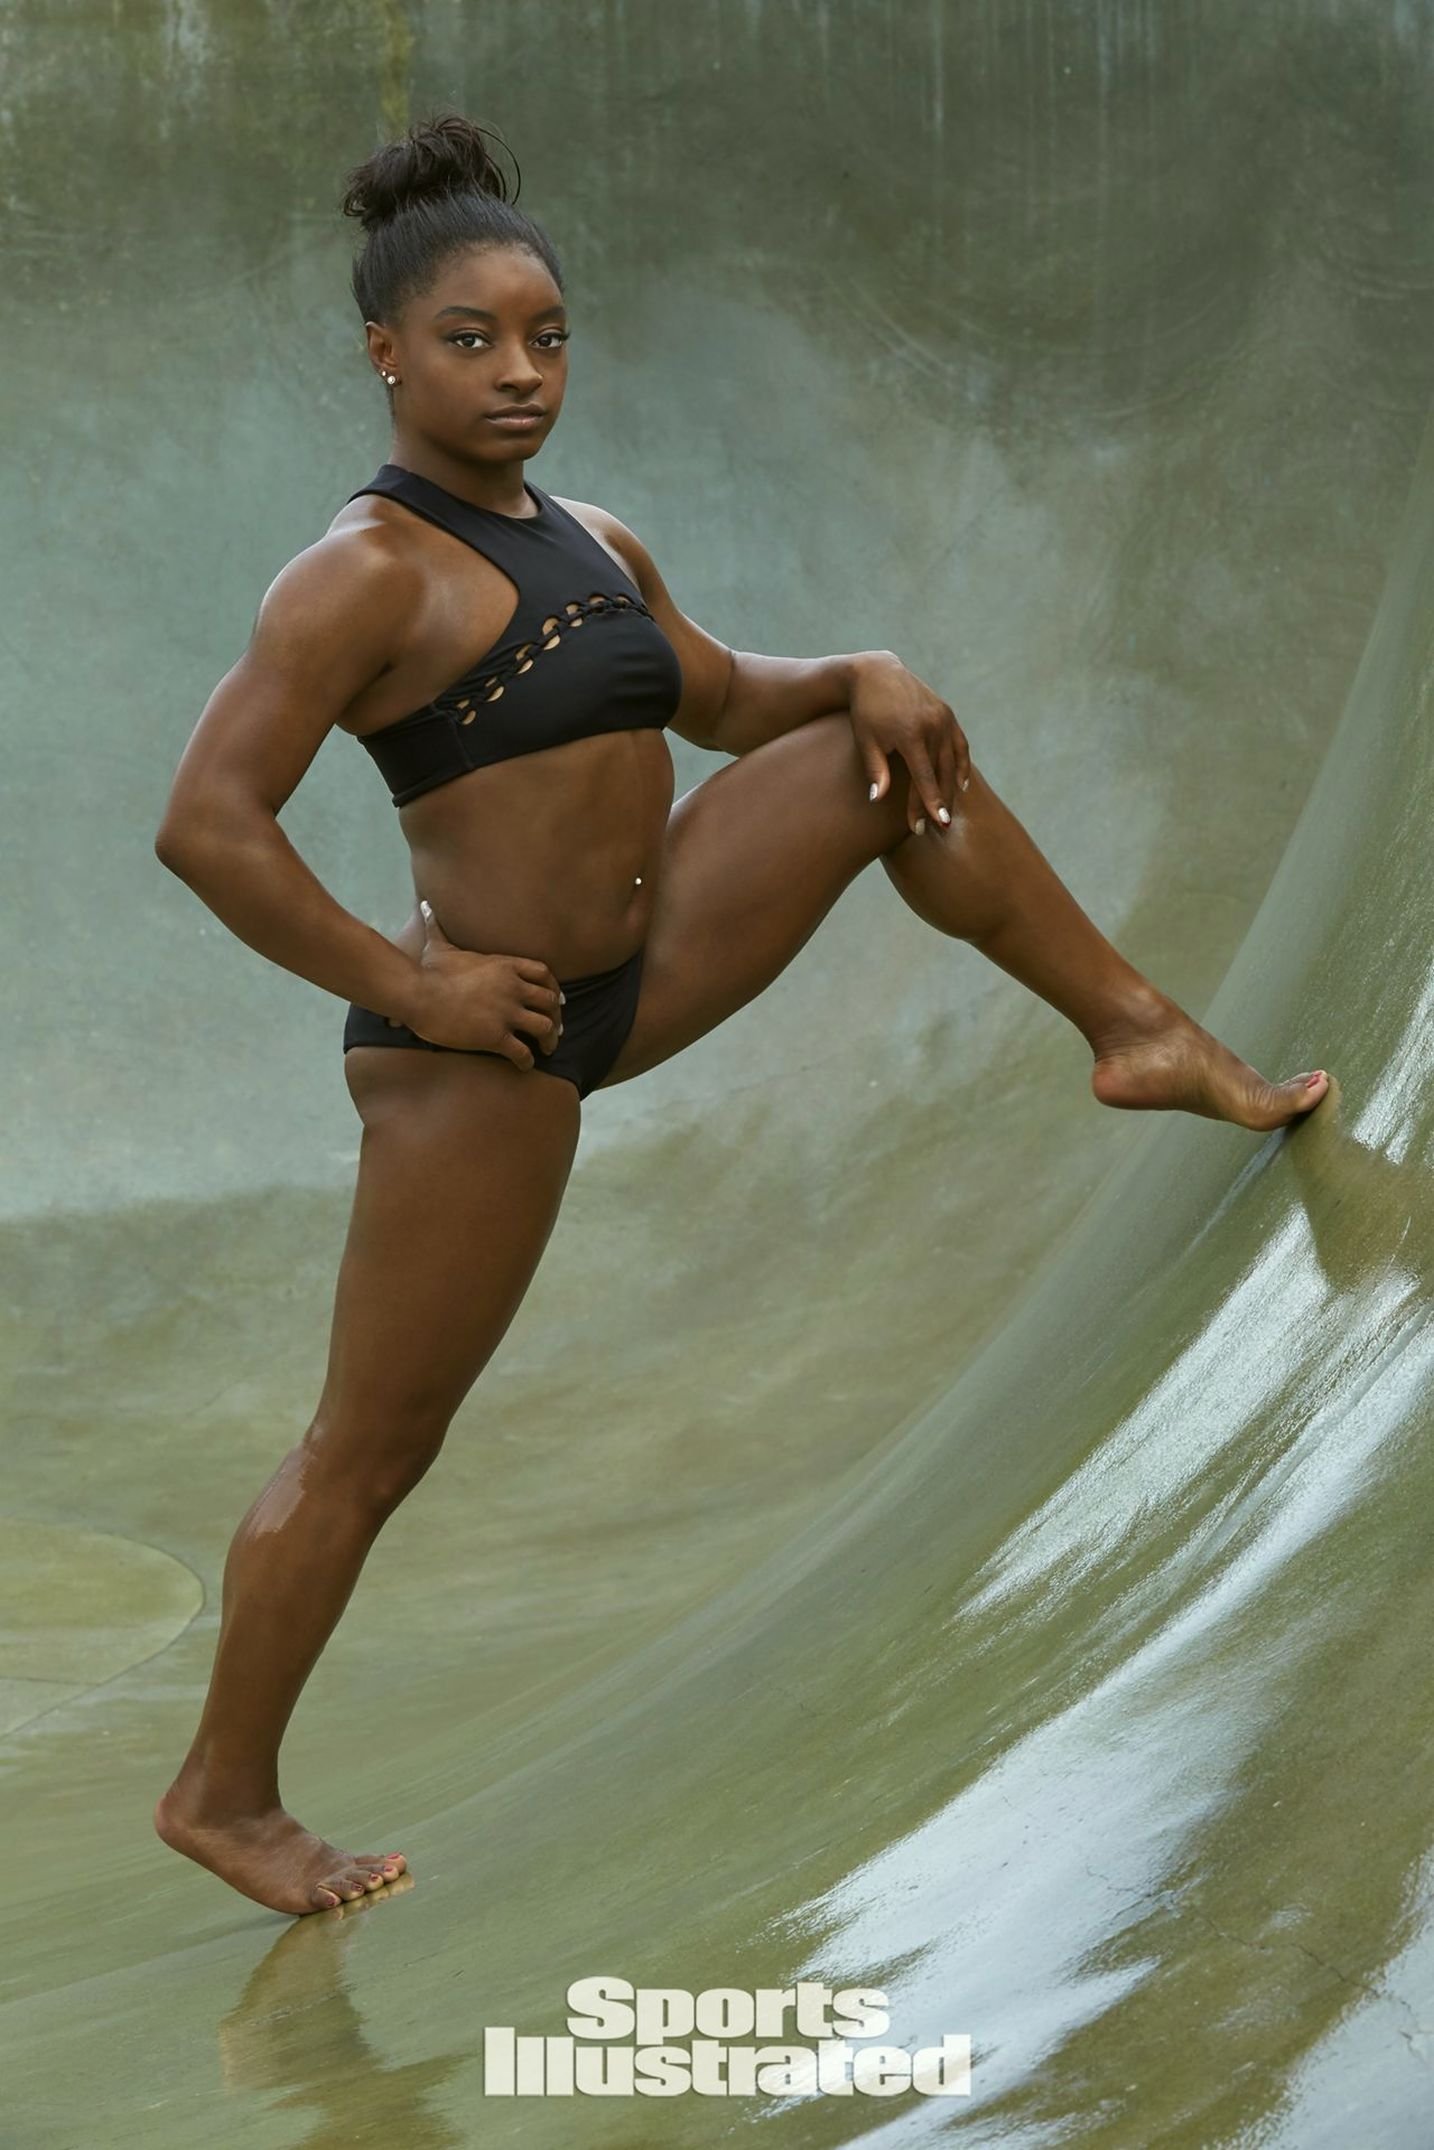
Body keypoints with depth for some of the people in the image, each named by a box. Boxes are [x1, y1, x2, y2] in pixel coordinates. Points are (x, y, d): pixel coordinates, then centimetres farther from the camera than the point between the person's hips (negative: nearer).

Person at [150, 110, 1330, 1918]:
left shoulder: (593, 545, 8)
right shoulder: (364, 576, -19)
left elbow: (722, 698, 24)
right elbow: (205, 823, -25)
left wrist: (866, 674, 3)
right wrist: (401, 984, -23)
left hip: (638, 969, 8)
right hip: (484, 1041, -8)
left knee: (885, 754, 7)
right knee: (370, 1452, 1)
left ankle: (1139, 1034, 12)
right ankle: (223, 1795, 17)